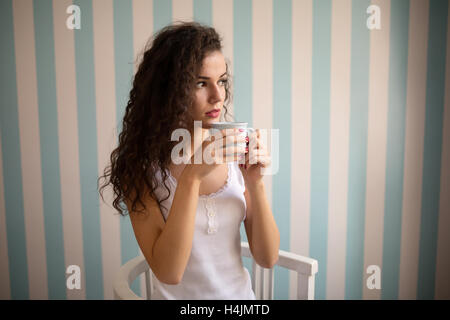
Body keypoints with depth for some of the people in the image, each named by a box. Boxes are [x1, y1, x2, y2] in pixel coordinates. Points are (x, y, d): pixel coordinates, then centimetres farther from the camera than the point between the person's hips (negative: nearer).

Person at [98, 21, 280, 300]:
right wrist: (192, 176, -26)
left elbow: (268, 258, -5)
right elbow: (168, 272, -19)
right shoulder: (141, 165, -12)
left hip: (242, 291, 2)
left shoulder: (233, 152, -7)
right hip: (178, 295, -1)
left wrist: (255, 182, -18)